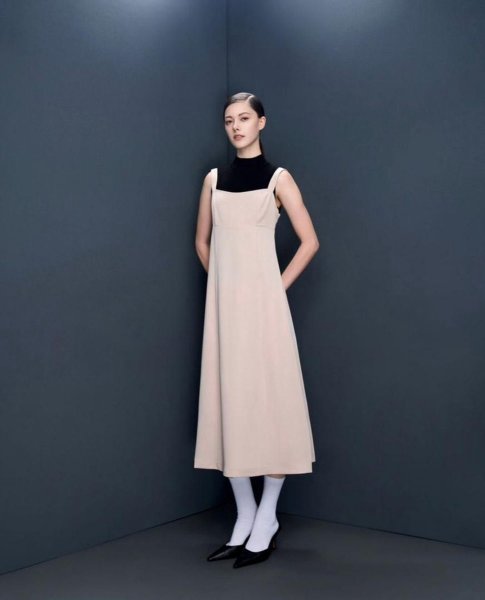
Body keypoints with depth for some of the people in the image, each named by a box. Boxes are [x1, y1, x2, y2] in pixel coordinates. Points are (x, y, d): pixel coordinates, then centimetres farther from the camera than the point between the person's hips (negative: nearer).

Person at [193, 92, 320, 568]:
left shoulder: (278, 178, 2)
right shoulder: (214, 179, 13)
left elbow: (310, 242, -1)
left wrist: (279, 285, -3)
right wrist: (221, 280, 11)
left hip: (261, 301, -4)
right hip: (223, 301, 4)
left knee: (269, 398, -2)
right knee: (228, 402, 5)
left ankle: (266, 520, 9)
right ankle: (245, 517, 17)